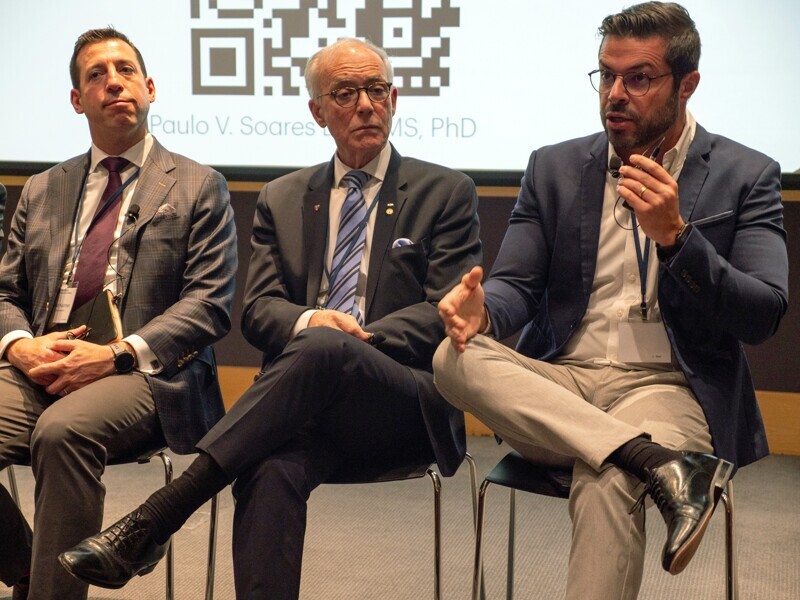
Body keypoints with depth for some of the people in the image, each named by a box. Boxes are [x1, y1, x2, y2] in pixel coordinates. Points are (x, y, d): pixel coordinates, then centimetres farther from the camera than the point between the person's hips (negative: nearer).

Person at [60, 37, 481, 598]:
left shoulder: (446, 193, 10)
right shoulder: (283, 199, 20)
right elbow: (259, 310, 12)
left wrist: (353, 339, -14)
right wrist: (308, 320, -14)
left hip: (407, 405, -2)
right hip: (308, 405, 2)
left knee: (322, 349, -36)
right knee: (272, 468, -35)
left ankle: (154, 519, -36)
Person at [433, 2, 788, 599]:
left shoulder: (746, 176, 4)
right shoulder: (555, 168, 13)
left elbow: (763, 316, -4)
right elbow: (517, 285, 9)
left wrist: (675, 237, -18)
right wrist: (480, 307, -17)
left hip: (666, 386, -4)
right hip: (558, 383, 4)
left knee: (604, 486, -37)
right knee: (455, 358, -28)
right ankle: (662, 462, -31)